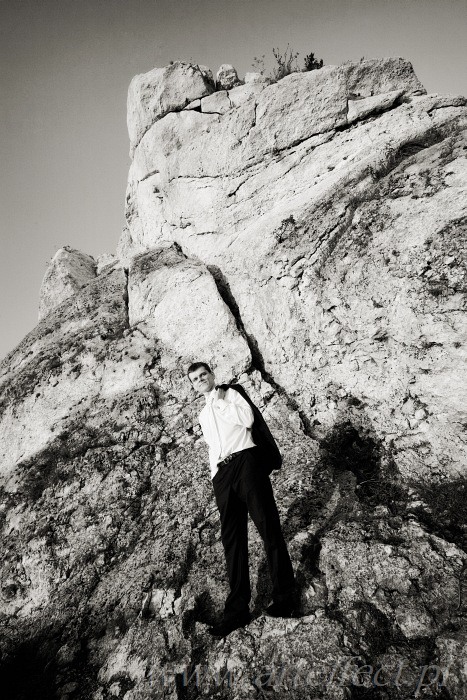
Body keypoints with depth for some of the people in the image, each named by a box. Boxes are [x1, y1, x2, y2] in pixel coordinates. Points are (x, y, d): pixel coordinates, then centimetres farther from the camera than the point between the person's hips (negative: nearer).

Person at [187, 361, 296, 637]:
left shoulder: (230, 394, 13)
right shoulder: (203, 416, 28)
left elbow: (247, 419, -5)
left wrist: (220, 402, 0)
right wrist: (215, 474, 16)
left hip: (245, 459, -5)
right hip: (221, 472, 5)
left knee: (268, 526, -7)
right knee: (232, 538, 1)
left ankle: (285, 596, -1)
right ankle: (238, 609, 2)